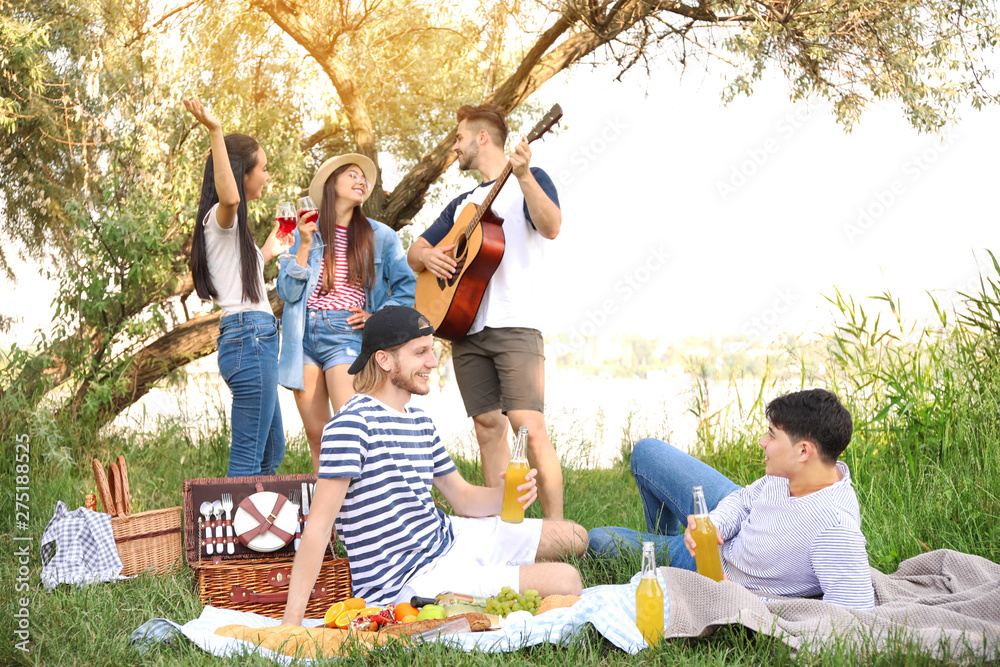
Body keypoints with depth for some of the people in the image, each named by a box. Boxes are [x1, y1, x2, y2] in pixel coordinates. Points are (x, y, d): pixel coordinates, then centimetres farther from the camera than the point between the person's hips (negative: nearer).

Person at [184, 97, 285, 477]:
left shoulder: (231, 227, 21)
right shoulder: (221, 218, -9)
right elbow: (229, 198, -35)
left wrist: (272, 245, 53)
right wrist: (215, 133, -40)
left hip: (254, 341, 11)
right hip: (250, 340, -11)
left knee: (272, 451, 17)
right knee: (248, 459, -11)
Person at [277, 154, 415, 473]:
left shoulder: (380, 236, 10)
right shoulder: (305, 232, 11)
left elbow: (407, 287, 12)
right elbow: (287, 291, 2)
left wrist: (378, 317, -1)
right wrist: (305, 246, -6)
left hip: (346, 332, -2)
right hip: (303, 336, 2)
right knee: (316, 435, 1)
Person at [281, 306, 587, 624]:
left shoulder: (420, 421, 11)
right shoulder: (352, 425, -20)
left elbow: (463, 497, 17)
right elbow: (318, 527, -24)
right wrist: (291, 623, -28)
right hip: (405, 583, -10)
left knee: (574, 538, 15)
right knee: (566, 581, -17)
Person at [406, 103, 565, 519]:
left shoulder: (529, 180, 6)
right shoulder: (464, 203, 25)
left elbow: (551, 227, -15)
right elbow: (413, 254, 25)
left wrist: (523, 176, -28)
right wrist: (426, 255, 1)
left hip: (514, 324, -7)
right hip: (465, 328, 7)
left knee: (528, 427, -16)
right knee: (487, 427, 4)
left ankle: (556, 530, -14)